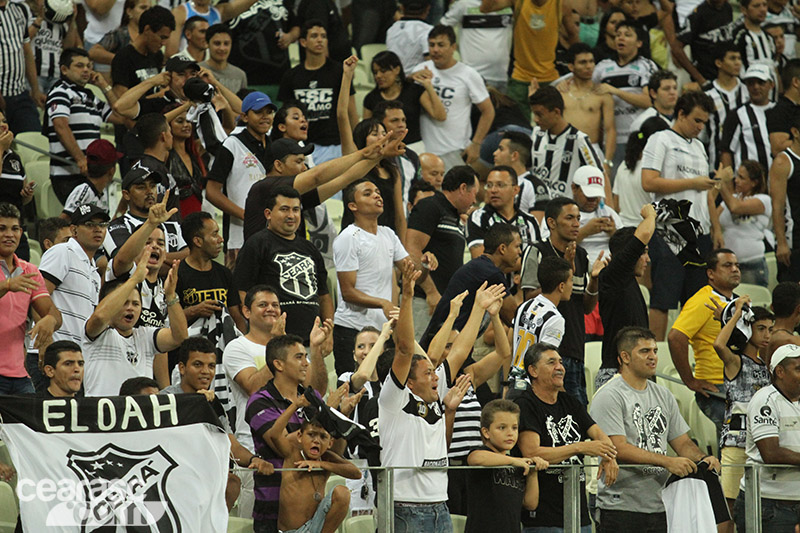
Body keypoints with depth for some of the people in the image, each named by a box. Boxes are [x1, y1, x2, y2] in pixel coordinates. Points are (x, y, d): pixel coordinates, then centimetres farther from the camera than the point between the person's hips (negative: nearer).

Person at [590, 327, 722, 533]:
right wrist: (667, 462, -24)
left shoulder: (663, 395, 17)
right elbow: (619, 449, -17)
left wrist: (702, 459, -5)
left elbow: (682, 442, 19)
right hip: (622, 506, -6)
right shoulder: (609, 397, -7)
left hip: (661, 506, 6)